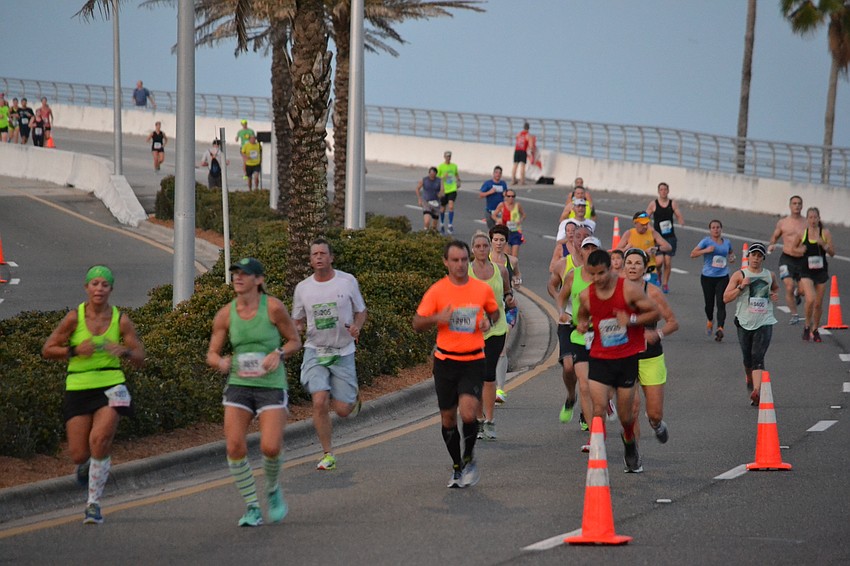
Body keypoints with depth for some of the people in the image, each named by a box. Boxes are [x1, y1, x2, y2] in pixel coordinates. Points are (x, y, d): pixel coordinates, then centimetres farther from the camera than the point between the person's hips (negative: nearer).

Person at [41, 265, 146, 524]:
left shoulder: (121, 320, 0)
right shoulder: (74, 317, -4)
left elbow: (140, 359, 4)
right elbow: (47, 350, 0)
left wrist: (124, 351, -18)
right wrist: (75, 350, -16)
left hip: (111, 387, 0)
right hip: (78, 388, 0)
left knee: (99, 440, -21)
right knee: (79, 454, -4)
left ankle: (93, 503, -7)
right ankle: (85, 466, 37)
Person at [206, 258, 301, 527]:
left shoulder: (273, 307, -7)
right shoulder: (225, 314, 1)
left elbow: (295, 341, 4)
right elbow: (211, 354, 7)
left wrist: (278, 354, -16)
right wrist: (220, 362, -16)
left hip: (272, 386, -3)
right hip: (239, 385, 3)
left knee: (270, 447, -16)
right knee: (235, 446, -13)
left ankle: (273, 490, 18)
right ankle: (252, 508, 4)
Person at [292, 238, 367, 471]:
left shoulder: (347, 281, -2)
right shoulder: (303, 288, 1)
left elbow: (361, 311, 9)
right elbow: (297, 321, 13)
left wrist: (357, 326, -13)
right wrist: (296, 329, -11)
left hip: (343, 352, -1)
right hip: (315, 351, 1)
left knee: (343, 410, -3)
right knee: (319, 402, -17)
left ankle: (353, 395, 36)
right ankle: (327, 454, -2)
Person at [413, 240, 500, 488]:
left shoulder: (483, 289, 0)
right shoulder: (436, 291, -4)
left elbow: (494, 311, 19)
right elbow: (417, 323, -1)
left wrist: (488, 321, -4)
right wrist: (437, 318, -20)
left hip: (474, 362, -1)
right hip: (445, 362, 1)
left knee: (468, 414, -18)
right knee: (448, 417, 8)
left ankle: (469, 458, 9)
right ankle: (457, 466, 28)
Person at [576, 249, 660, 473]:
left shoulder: (629, 290, -12)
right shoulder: (586, 296, -2)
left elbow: (654, 312, -5)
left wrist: (631, 320, -21)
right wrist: (582, 325, -5)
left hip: (628, 358, -2)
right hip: (600, 359, 2)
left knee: (626, 415, 6)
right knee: (598, 409, -15)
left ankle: (630, 444, 39)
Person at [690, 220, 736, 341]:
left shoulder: (727, 242, 8)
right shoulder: (706, 241, -3)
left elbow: (731, 253, 29)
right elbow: (693, 254, -9)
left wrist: (733, 258, 6)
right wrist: (706, 250, -22)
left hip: (723, 277, 1)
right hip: (708, 277, -1)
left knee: (721, 303, -12)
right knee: (709, 303, 8)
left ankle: (720, 328, -20)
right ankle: (710, 321, 39)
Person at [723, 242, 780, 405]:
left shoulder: (770, 275, 8)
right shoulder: (739, 275, 0)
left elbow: (775, 288, 31)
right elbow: (726, 298, -5)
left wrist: (775, 295, 9)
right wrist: (741, 287, -17)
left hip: (764, 323, 0)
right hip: (745, 322, 0)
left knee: (758, 358, -14)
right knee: (748, 359, 11)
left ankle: (756, 392, -26)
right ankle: (750, 380, 43)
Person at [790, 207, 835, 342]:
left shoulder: (825, 233, -3)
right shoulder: (802, 233, -2)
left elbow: (832, 252, -3)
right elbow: (794, 248, 12)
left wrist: (823, 245, -20)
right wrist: (800, 250, -11)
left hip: (821, 271, 1)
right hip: (806, 272, -1)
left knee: (818, 303, 8)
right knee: (810, 300, -19)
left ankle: (815, 329, 28)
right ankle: (807, 325, 5)